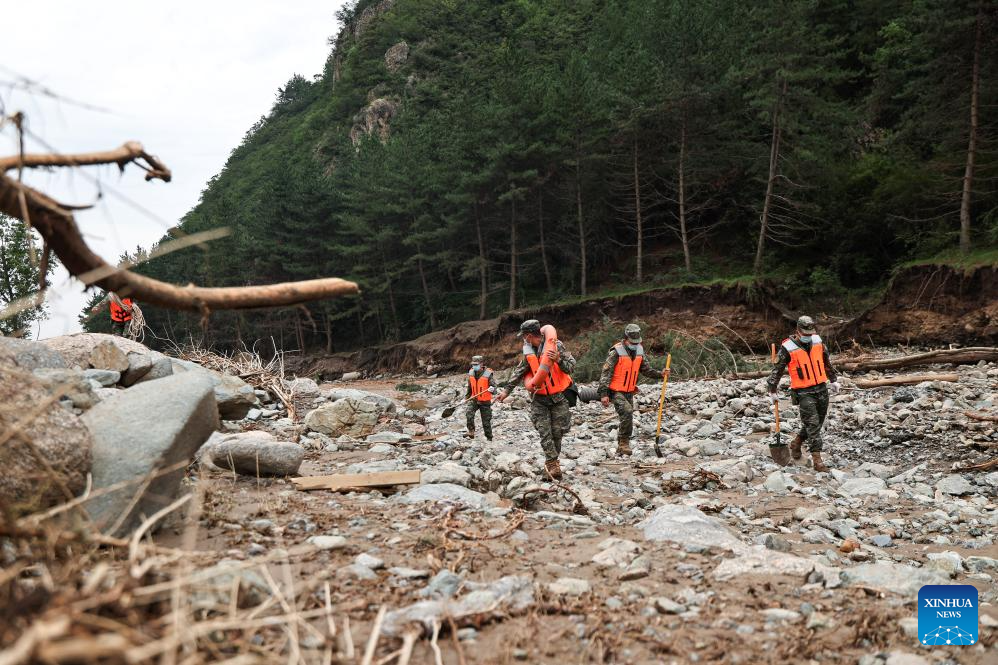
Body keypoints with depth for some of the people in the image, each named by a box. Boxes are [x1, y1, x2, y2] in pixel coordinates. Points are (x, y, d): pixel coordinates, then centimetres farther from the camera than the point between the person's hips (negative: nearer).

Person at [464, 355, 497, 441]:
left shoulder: (488, 374, -17)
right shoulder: (471, 373, -2)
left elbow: (494, 390, -17)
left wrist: (492, 389, -40)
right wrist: (467, 396, 22)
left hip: (485, 401, -3)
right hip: (474, 399, 3)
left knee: (486, 421, 4)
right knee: (469, 413, -24)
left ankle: (489, 438, 20)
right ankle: (471, 432, -15)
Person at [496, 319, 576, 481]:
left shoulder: (556, 345, -10)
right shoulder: (528, 351, 4)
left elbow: (571, 365, -9)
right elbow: (519, 372, 13)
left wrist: (558, 360, -27)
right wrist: (506, 390, 11)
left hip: (558, 396, -3)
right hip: (539, 397, 3)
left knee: (557, 431, 2)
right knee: (544, 432, -5)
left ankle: (552, 462, 17)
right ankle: (552, 463, -1)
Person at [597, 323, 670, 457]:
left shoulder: (639, 351, 5)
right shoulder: (616, 352, -16)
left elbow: (646, 369, 16)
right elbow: (606, 373, -16)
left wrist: (660, 374, -1)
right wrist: (604, 394, -21)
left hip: (629, 392, 7)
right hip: (616, 391, -7)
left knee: (628, 420, 8)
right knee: (627, 412, -27)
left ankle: (621, 450, 20)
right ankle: (624, 443, -16)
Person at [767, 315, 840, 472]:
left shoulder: (818, 341, 2)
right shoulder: (788, 348, -14)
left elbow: (827, 362, 17)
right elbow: (777, 370, -6)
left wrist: (834, 379, 21)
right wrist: (773, 391, -3)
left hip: (821, 388, 6)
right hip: (804, 392, -6)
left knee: (818, 423, 14)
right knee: (812, 425, -9)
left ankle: (796, 443, 35)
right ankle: (817, 460, -5)